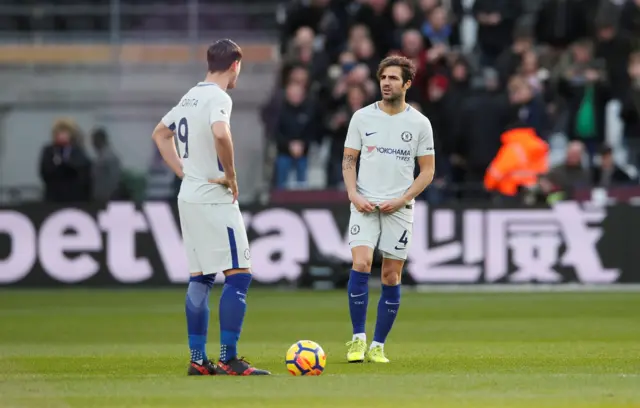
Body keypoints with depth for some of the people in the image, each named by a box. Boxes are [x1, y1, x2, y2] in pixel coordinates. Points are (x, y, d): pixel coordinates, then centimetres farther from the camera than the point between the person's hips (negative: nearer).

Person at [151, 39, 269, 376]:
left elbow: (160, 134, 27)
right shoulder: (218, 97, -13)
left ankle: (198, 359, 12)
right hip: (215, 198, -9)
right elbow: (220, 133, -33)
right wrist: (231, 176, -19)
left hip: (189, 196, 9)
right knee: (238, 274, -7)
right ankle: (228, 360, -11)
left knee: (200, 278, 12)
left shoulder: (190, 96, 14)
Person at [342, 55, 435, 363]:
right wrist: (353, 195, -7)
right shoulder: (362, 117, 4)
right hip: (365, 205, 0)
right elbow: (348, 159, 9)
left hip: (399, 208, 0)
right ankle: (358, 339, -8)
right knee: (361, 264, -18)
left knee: (391, 277, 2)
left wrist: (402, 199, -9)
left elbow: (427, 170, 4)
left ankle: (378, 346, 11)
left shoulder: (419, 123, 1)